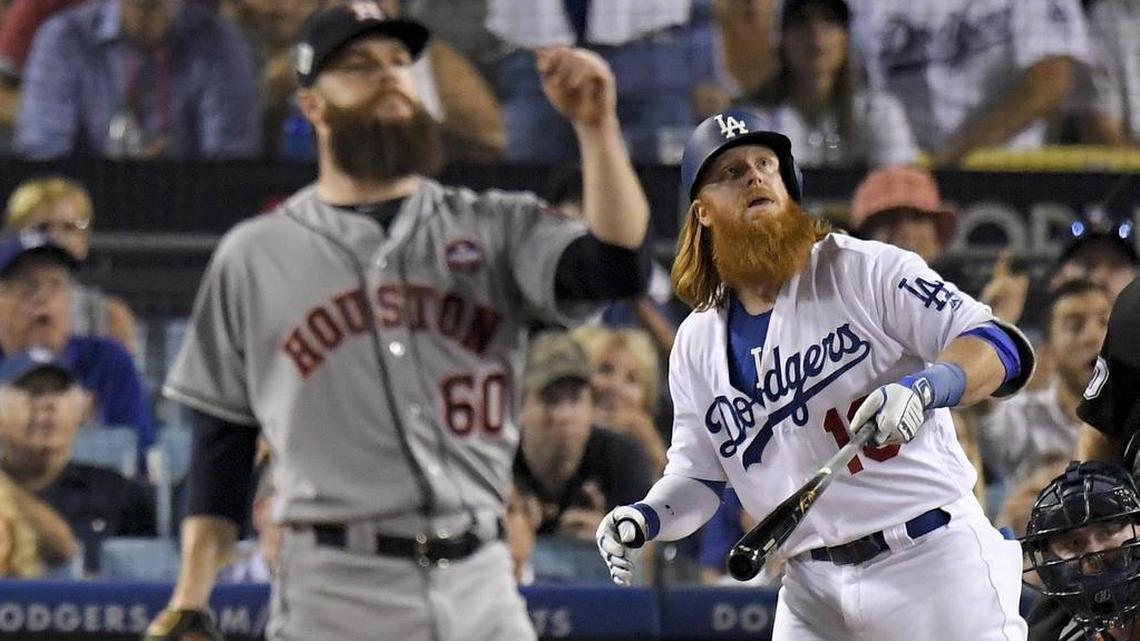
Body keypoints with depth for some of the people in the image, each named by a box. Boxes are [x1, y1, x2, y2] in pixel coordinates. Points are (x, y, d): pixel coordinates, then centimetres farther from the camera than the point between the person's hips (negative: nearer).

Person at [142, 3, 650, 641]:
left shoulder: (495, 229, 10)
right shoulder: (255, 255, 9)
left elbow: (617, 269, -8)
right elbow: (221, 442, 10)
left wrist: (597, 128, -19)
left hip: (481, 589, 2)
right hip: (335, 590, -2)